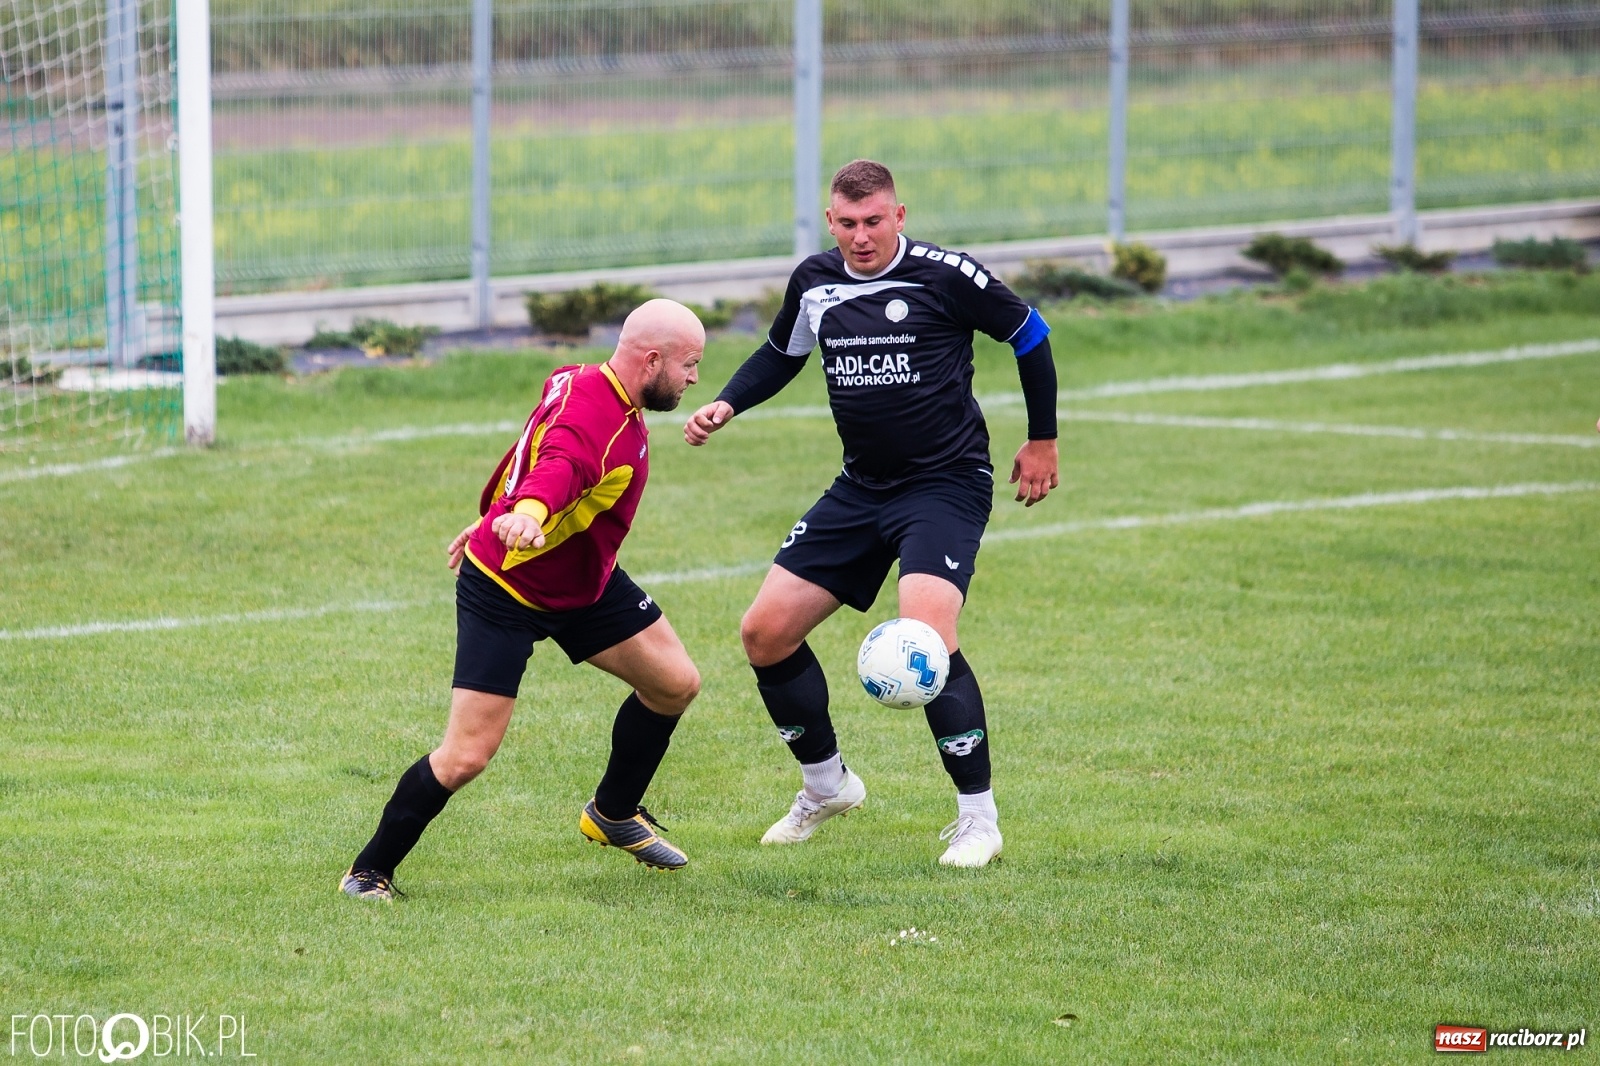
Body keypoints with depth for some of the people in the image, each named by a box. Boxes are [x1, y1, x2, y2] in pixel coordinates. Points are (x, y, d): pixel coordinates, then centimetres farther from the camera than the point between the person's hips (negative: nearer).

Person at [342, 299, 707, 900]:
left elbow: (540, 457, 17)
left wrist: (495, 519, 30)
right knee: (466, 757, -11)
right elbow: (558, 467, -56)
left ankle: (613, 815, 30)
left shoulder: (585, 384, -1)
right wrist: (528, 515, -77)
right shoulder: (590, 421, -32)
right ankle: (370, 871, 8)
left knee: (675, 684, 8)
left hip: (583, 582, 10)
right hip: (505, 594, -10)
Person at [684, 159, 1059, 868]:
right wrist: (725, 406, 4)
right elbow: (780, 355, 22)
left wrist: (1042, 442, 6)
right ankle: (827, 786, 23)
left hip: (947, 484, -6)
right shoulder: (815, 282, 2)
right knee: (765, 632, 1)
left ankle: (978, 818, -12)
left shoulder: (946, 276, -13)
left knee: (925, 634, -27)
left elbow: (1029, 336, 0)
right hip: (861, 486, 6)